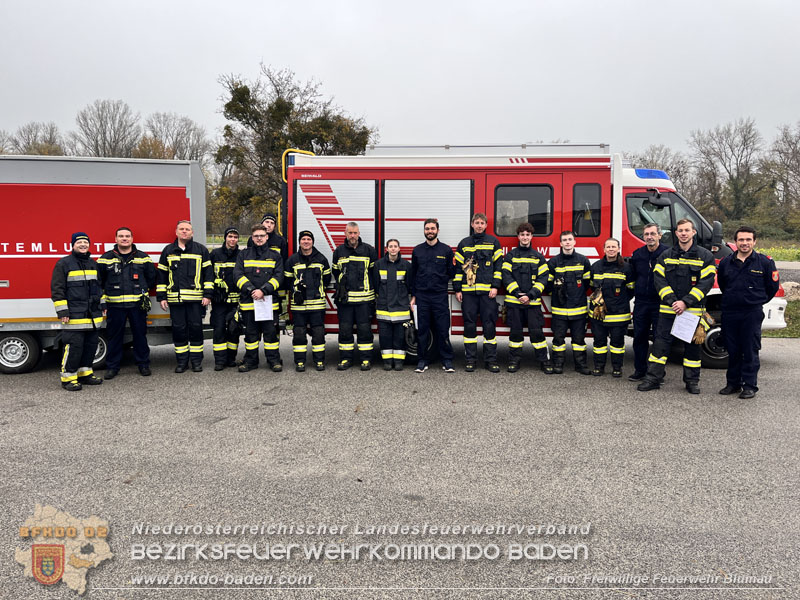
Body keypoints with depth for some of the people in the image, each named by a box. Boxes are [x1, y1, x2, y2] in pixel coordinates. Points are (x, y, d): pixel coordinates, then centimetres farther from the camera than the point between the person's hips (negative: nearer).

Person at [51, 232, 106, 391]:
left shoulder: (93, 264, 17)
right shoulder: (63, 264, -3)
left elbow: (99, 286, 25)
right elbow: (57, 288, -6)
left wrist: (103, 305, 19)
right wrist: (62, 311, -12)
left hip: (93, 316, 7)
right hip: (74, 316, -6)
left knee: (91, 345, 10)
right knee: (73, 346, -8)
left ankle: (85, 373, 22)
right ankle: (68, 378, 2)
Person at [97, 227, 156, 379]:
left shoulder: (143, 258, 6)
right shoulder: (106, 258, 5)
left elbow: (151, 277, 15)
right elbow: (98, 280, 11)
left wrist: (143, 291, 9)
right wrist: (106, 294, 7)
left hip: (138, 304, 0)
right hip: (115, 305, 0)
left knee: (140, 334, 6)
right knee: (114, 336, 6)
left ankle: (143, 364, 17)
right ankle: (112, 367, 16)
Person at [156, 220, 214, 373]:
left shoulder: (201, 250, 7)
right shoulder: (168, 251, 12)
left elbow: (208, 273, 4)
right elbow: (161, 275, 13)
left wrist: (207, 295, -3)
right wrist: (161, 297, 7)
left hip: (195, 299, -2)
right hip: (175, 299, 2)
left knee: (196, 328, 1)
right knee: (178, 329, 4)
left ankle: (196, 360, 11)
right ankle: (182, 361, 14)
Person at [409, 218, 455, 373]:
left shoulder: (446, 250, 5)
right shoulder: (417, 250, 10)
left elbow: (452, 272, 7)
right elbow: (413, 274, 11)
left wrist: (440, 280, -1)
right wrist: (413, 295, 9)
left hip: (440, 296, -1)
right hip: (422, 296, 2)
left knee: (443, 330, -1)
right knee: (422, 330, 4)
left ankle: (447, 361, 7)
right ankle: (422, 361, 13)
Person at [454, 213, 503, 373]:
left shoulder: (493, 242, 8)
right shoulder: (464, 244, 12)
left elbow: (498, 265, 5)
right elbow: (458, 267, 11)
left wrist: (495, 286, -5)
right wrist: (457, 289, 5)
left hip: (487, 292, -1)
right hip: (468, 292, 1)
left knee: (489, 325, -1)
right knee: (469, 325, 3)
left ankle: (491, 360, 6)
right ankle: (471, 359, 10)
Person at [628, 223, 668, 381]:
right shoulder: (637, 254, 9)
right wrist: (633, 293, 14)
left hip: (660, 303, -4)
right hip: (641, 302, 4)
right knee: (639, 337, 8)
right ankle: (640, 370, 19)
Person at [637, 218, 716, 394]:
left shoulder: (705, 256, 1)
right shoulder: (666, 256, 7)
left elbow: (706, 282, -7)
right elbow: (659, 280, 0)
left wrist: (686, 302, -16)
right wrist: (671, 301, -14)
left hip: (693, 310, -1)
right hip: (668, 309, 1)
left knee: (692, 345, 8)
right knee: (661, 342, 2)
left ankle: (692, 380, 21)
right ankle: (653, 378, 8)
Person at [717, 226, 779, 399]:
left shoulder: (765, 262, -2)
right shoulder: (726, 262, 7)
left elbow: (773, 286, 8)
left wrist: (759, 301, 11)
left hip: (752, 313, -3)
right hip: (729, 312, 3)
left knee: (750, 351, 0)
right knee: (732, 350, 9)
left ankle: (749, 386, 8)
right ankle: (733, 383, 21)